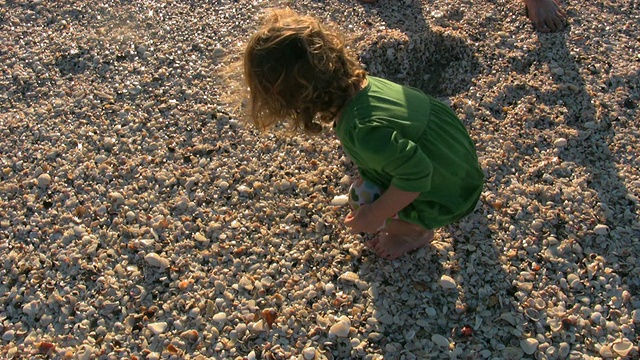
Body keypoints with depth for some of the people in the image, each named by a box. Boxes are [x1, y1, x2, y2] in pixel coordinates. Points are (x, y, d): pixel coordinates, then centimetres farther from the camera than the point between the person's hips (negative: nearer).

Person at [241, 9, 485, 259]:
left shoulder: (360, 131, -37)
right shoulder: (361, 84, -12)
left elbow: (416, 174, -33)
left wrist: (375, 216, -21)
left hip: (451, 198, -7)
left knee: (362, 197, -4)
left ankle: (418, 232, 23)